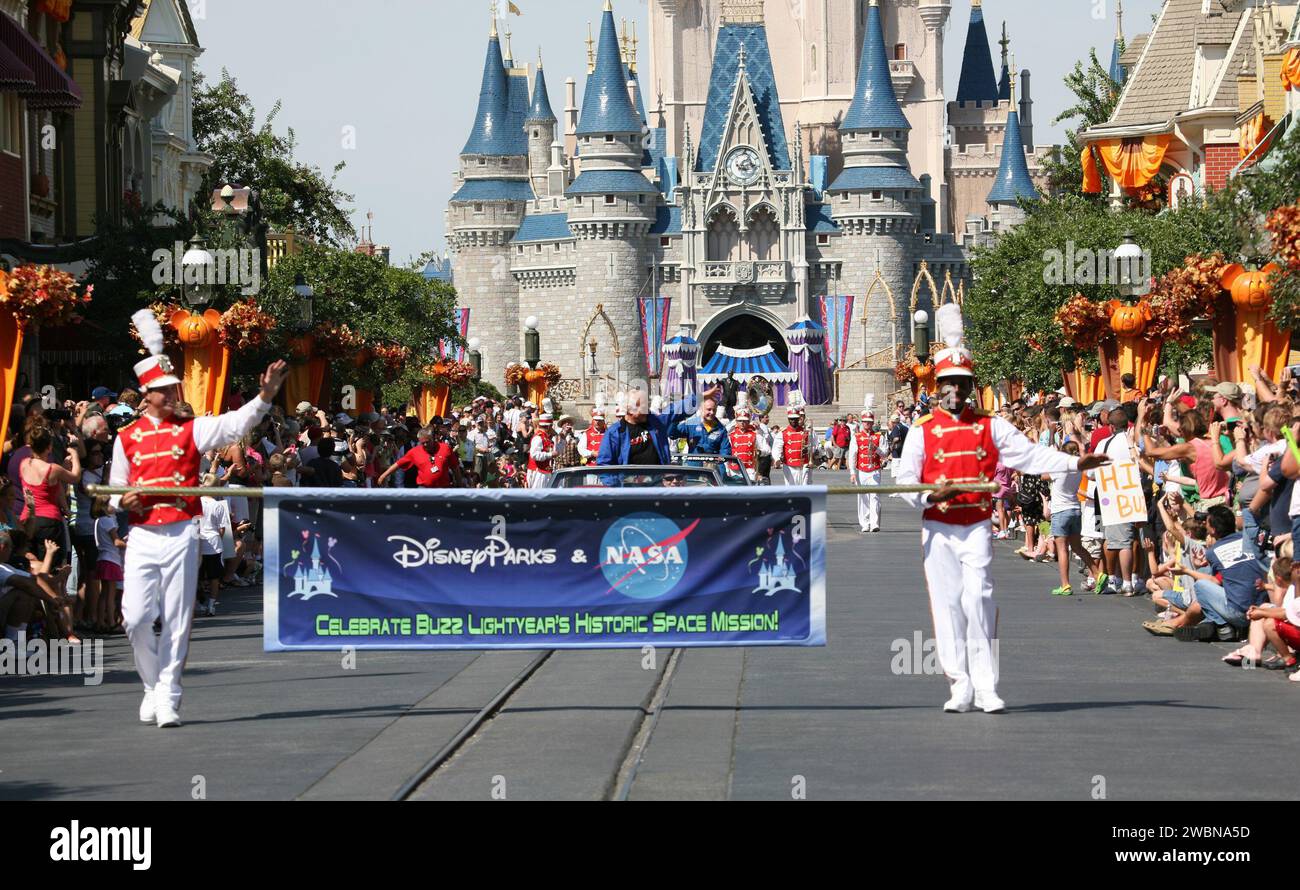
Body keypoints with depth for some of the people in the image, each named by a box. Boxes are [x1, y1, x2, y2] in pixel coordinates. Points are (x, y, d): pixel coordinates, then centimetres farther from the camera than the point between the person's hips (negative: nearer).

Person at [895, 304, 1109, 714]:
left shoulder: (991, 427, 7)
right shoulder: (922, 431, 4)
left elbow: (1030, 454, 3)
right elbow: (905, 483, 1)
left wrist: (1075, 463, -8)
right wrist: (931, 495, -18)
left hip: (977, 528, 0)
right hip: (938, 530, 0)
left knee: (978, 599, -12)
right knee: (947, 604, -2)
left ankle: (986, 688, -9)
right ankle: (961, 688, 3)